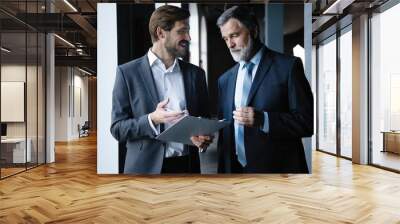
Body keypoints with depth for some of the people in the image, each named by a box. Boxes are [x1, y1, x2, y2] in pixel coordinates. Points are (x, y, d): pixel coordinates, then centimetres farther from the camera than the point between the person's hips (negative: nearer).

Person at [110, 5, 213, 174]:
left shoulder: (195, 73, 5)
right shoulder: (127, 72, -4)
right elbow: (117, 128, -5)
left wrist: (205, 138, -10)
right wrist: (151, 120, -21)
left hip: (187, 166, 3)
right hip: (146, 167, -3)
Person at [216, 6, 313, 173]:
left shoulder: (288, 66, -6)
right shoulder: (225, 79, 8)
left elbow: (307, 122, -10)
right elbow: (225, 128, 10)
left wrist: (262, 119, -22)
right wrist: (223, 168, 0)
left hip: (277, 167, -4)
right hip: (235, 168, 4)